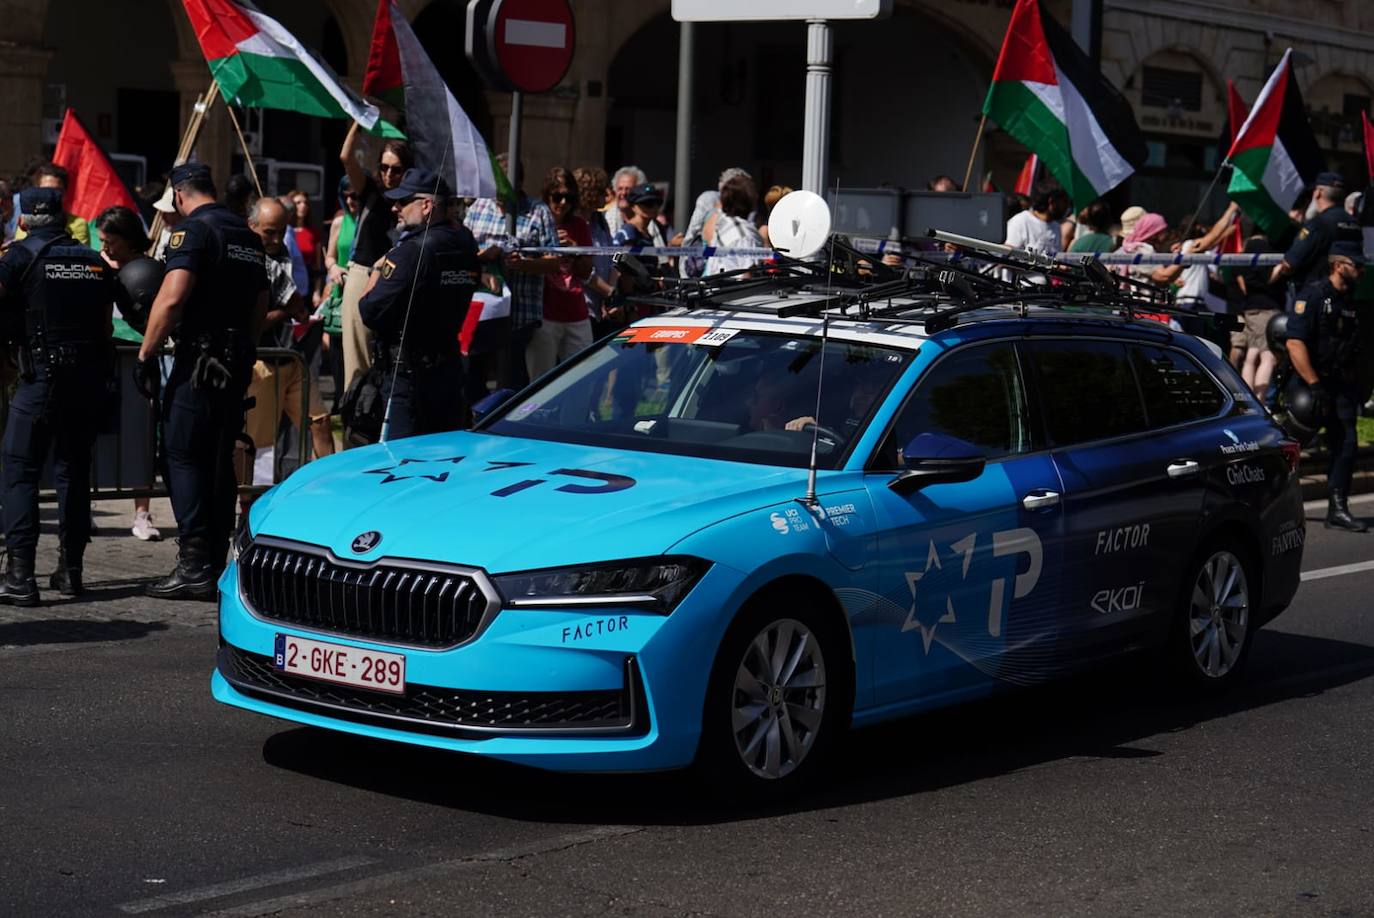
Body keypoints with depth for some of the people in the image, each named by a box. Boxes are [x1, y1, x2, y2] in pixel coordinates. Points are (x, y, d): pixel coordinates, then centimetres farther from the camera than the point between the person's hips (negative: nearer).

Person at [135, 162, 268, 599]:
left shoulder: (193, 229, -10)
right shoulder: (248, 236, 15)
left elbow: (172, 297, -20)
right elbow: (261, 304, 20)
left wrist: (146, 354, -15)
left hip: (199, 361, -8)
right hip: (236, 363, 8)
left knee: (183, 457, -4)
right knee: (220, 461, 11)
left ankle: (194, 567, -10)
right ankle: (216, 565, 13)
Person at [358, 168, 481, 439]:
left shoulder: (411, 251, -19)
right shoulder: (465, 246, 6)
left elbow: (370, 312, -18)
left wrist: (377, 272, 0)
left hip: (408, 375, -8)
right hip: (451, 366, 8)